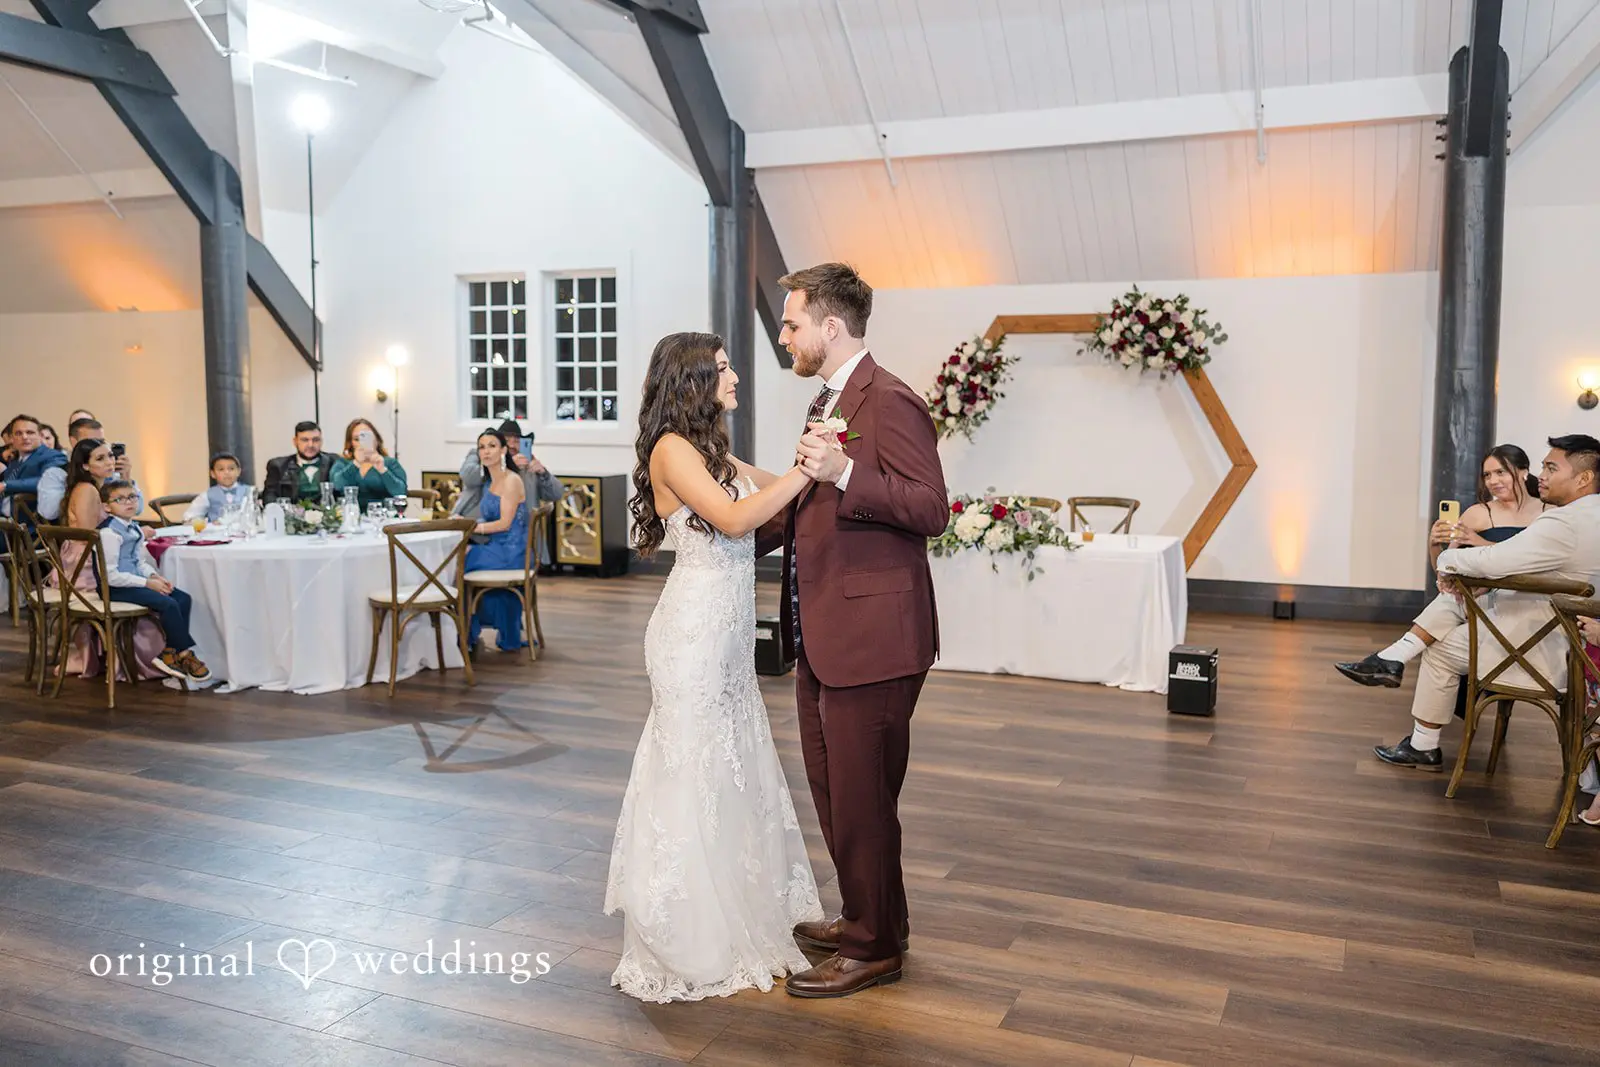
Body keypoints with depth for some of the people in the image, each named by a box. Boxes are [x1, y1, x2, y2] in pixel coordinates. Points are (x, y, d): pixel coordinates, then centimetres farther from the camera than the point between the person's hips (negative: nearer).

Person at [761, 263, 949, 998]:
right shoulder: (829, 401, 15)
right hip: (820, 639, 10)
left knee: (861, 798, 2)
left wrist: (843, 473, -32)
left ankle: (874, 948, 20)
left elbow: (931, 509, -23)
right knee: (832, 791, 20)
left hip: (871, 639, -10)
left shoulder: (888, 401, -15)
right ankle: (865, 916, 38)